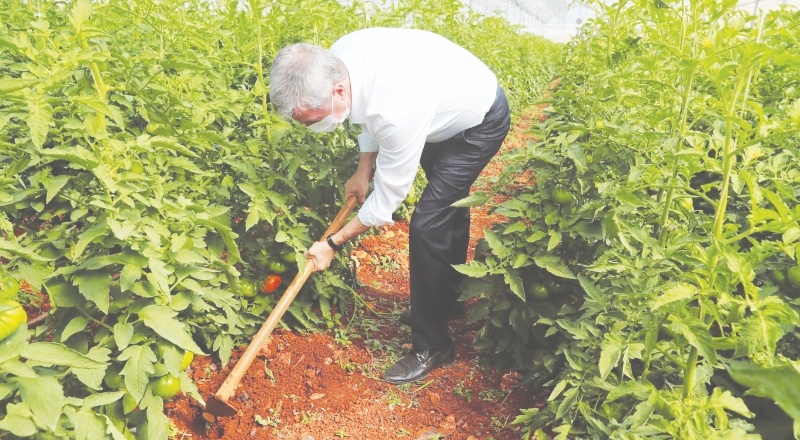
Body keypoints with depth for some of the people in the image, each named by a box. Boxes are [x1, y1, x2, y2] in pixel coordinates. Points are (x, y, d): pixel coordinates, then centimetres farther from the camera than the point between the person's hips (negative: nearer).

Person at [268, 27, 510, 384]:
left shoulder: (396, 112, -43)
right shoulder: (337, 57, -22)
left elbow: (388, 195, -29)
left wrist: (333, 244, -18)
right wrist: (363, 171, -3)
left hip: (479, 123, -8)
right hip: (444, 104, 8)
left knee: (427, 225, -15)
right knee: (446, 206, 23)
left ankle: (432, 346, 2)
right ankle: (451, 292, 48)